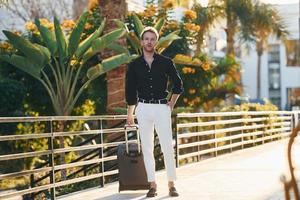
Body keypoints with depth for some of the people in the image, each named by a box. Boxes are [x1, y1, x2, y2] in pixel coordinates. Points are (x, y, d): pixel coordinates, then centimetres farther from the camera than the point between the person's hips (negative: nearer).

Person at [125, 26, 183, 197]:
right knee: (147, 148, 2)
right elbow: (130, 91, 12)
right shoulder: (134, 65, 6)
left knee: (168, 147, -5)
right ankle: (152, 185, 8)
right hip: (143, 108, 2)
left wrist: (172, 104, 7)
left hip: (162, 108, -1)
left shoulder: (166, 62, 3)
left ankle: (171, 185, 2)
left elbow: (178, 84, 13)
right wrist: (130, 114, 14)